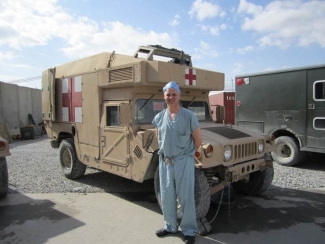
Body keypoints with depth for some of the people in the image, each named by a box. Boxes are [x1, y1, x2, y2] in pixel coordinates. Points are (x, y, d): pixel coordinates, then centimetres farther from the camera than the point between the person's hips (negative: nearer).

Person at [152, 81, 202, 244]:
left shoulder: (189, 116, -8)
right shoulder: (159, 118, 3)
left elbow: (198, 140, -1)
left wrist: (186, 153, 6)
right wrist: (165, 151, 10)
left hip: (184, 161, -4)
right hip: (165, 161, 4)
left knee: (186, 197, 3)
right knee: (167, 196, 13)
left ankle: (189, 231, 19)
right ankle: (170, 226, 32)